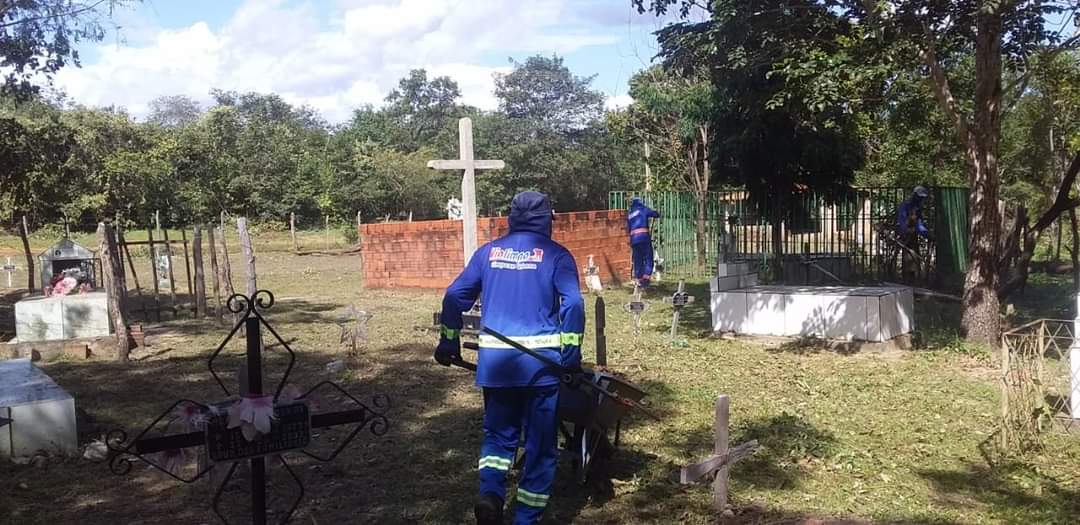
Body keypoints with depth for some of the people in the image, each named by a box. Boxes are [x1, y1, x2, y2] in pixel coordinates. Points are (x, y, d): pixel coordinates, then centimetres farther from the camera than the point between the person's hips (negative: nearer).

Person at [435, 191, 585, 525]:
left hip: (495, 359, 3)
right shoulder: (556, 254, 1)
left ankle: (490, 492, -5)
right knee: (540, 441, 9)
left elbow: (455, 295, 8)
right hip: (541, 358, -3)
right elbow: (573, 304, -10)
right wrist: (571, 355, -7)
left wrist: (449, 341, 17)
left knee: (499, 432, 18)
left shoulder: (488, 251, 10)